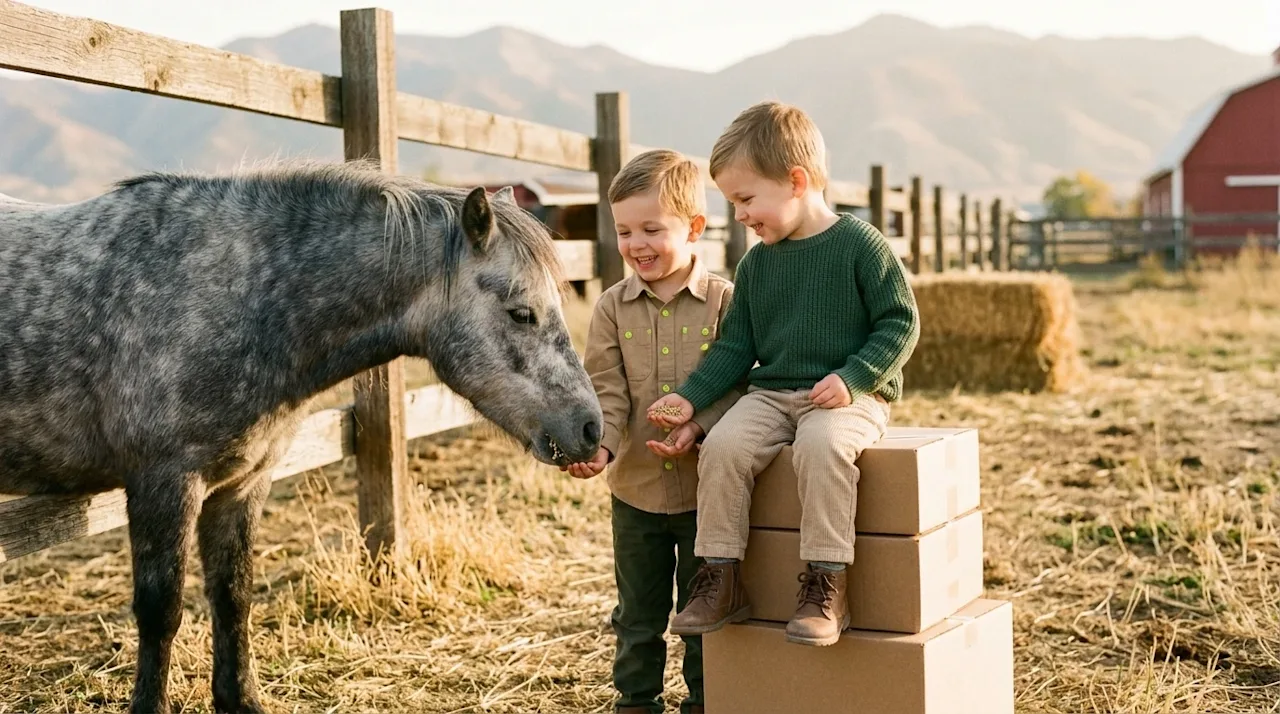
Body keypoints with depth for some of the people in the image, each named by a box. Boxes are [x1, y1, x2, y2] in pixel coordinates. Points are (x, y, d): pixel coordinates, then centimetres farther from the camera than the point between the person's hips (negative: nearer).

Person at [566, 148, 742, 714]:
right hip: (635, 489, 3)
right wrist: (599, 445, -21)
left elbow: (737, 384, -9)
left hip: (707, 487, -2)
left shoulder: (725, 301, -7)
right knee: (638, 614, 16)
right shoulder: (612, 308, 0)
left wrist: (700, 426, -24)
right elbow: (607, 390, -4)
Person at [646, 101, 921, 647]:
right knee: (723, 446, -23)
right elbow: (735, 347, 15)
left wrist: (852, 378, -18)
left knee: (821, 445, -37)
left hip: (851, 396, -5)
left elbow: (901, 321, -5)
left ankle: (826, 584, -27)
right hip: (771, 393, 5)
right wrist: (690, 398, 1)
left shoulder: (858, 243, -4)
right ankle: (721, 579, -13)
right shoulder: (755, 264, 12)